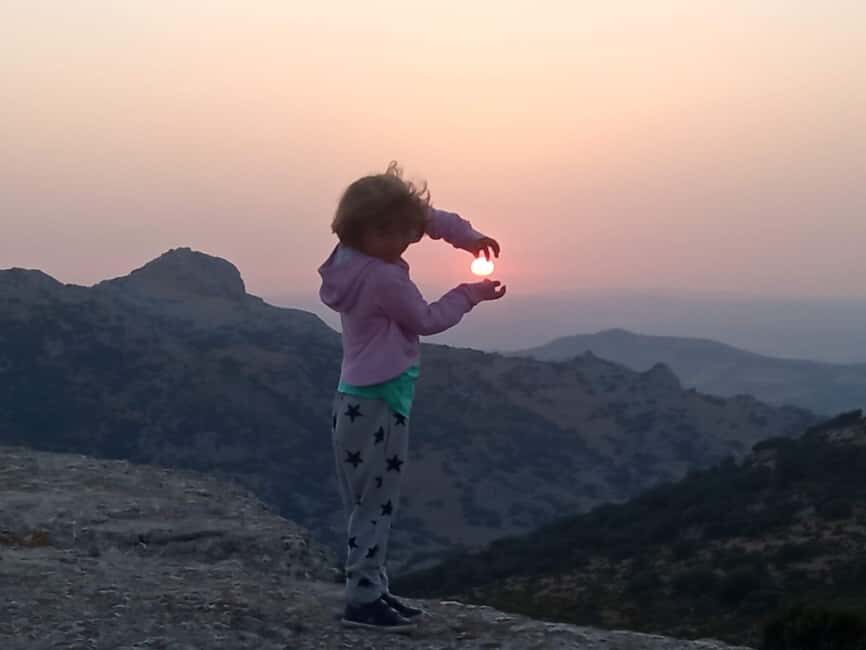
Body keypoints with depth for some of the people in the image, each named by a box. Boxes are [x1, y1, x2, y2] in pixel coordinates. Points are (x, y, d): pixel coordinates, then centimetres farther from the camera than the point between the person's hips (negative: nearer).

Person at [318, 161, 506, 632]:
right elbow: (427, 319, -8)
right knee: (375, 505, -5)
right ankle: (363, 600, -2)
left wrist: (466, 235, 7)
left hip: (360, 400, 10)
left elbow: (426, 217, 16)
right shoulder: (385, 279, -22)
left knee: (369, 505, 14)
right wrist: (471, 294, 4)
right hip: (377, 403, -10)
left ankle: (371, 590, 21)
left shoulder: (354, 258, 6)